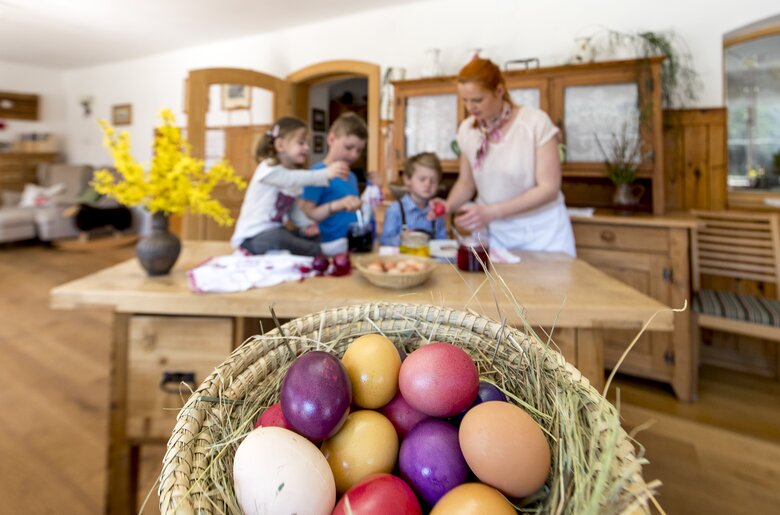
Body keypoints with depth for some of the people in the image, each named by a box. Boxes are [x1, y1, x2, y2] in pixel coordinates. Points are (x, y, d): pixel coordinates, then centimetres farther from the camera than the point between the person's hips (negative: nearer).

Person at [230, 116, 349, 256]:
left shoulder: (295, 173, 12)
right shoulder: (268, 168, -13)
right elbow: (291, 180, -35)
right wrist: (325, 173, -46)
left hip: (277, 233, 8)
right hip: (251, 238, -8)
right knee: (276, 238, -38)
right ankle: (317, 255, -25)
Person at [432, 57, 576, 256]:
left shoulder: (536, 122, -16)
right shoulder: (466, 130, -3)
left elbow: (549, 188, -18)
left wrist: (492, 212, -27)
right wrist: (449, 205, -14)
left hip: (541, 230, -3)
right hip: (493, 231, 3)